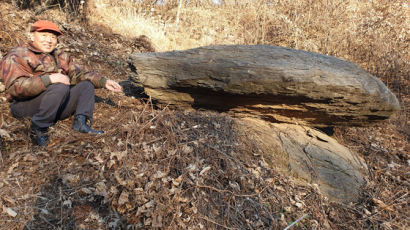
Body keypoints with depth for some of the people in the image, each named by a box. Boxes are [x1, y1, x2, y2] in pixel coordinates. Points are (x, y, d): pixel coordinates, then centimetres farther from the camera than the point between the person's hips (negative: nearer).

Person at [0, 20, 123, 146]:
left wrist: (104, 82, -10)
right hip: (25, 106, -7)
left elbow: (78, 73, 7)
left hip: (57, 107, 7)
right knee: (60, 87, -30)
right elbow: (14, 87, -17)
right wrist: (48, 79, -29)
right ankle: (38, 129, -21)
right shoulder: (16, 56, -1)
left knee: (87, 84, 1)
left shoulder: (60, 56, 19)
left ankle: (81, 122, -19)